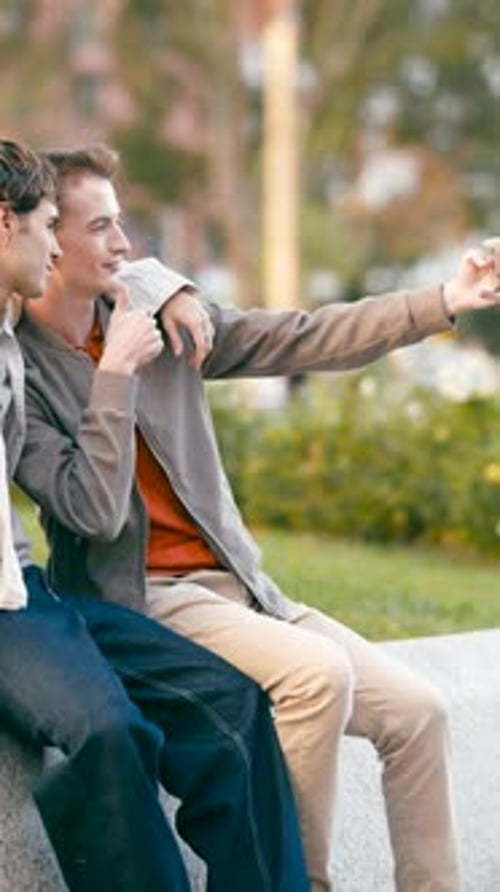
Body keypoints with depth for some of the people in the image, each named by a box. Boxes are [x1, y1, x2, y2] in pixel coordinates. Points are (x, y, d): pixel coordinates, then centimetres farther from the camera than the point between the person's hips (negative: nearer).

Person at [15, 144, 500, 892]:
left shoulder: (162, 317, 9)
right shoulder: (18, 371, -9)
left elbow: (304, 340, 7)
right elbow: (95, 512, -19)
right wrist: (116, 371, -18)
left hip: (234, 583, 7)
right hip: (144, 599, -7)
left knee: (415, 709, -5)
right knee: (317, 673, -30)